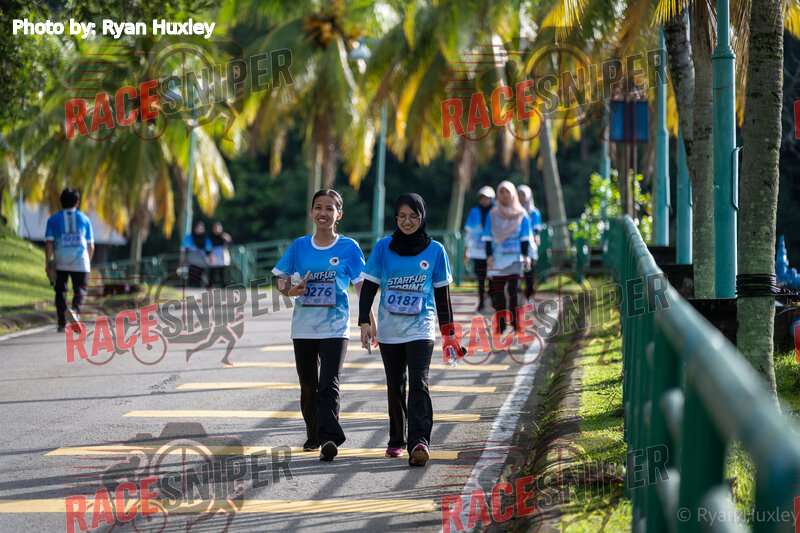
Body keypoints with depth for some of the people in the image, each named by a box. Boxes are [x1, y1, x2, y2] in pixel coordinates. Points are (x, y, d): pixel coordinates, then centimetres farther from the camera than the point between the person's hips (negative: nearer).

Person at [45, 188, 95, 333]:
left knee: (60, 291, 12)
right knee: (81, 289, 4)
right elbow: (91, 245, 9)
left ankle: (62, 324, 9)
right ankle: (75, 310, -26)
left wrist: (47, 263, -5)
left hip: (60, 261, 0)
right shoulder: (84, 219, 8)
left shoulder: (53, 219, 5)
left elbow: (49, 242, -5)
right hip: (80, 261, 0)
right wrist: (88, 262, 21)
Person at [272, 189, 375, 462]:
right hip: (304, 326, 3)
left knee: (329, 385, -15)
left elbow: (361, 287, 1)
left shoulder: (348, 248, 0)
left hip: (335, 327, -3)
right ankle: (313, 435, 29)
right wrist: (291, 290, -11)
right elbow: (281, 280, 11)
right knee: (308, 385, 11)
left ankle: (329, 439, -22)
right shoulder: (299, 246, 6)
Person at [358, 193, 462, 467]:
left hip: (421, 328, -2)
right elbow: (369, 287, 5)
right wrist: (365, 321, -6)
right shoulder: (383, 247, 3)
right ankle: (397, 440, 25)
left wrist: (448, 331, 8)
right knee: (395, 387, 11)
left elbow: (442, 292, 9)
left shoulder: (434, 250, 4)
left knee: (418, 384, -17)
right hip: (389, 330, 2)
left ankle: (419, 442, -28)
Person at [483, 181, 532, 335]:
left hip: (514, 258, -1)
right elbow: (488, 238, 7)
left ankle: (515, 322, -3)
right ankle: (500, 325, 4)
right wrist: (489, 255, -3)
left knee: (513, 290, -9)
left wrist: (526, 256, -4)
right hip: (497, 258, 1)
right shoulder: (493, 215, 9)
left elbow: (525, 238, 6)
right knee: (497, 291, -3)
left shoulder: (521, 215, 6)